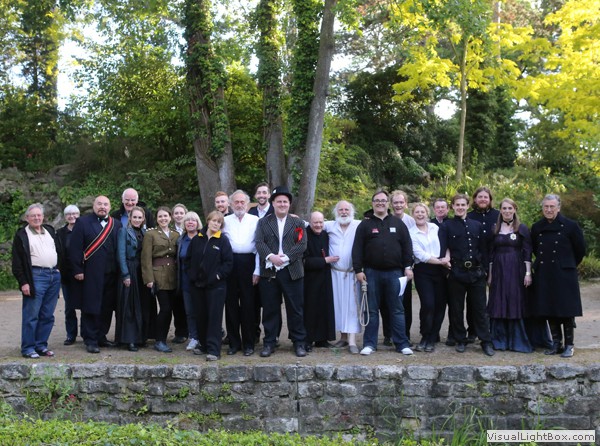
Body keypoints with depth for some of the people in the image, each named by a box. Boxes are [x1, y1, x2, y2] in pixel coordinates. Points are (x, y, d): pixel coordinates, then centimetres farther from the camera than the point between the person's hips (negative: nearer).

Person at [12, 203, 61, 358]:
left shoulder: (50, 231, 16)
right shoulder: (21, 235, 0)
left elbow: (59, 251, 20)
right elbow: (17, 262, -3)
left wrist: (59, 271, 11)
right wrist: (23, 282, -11)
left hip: (54, 276, 5)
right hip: (35, 277, -5)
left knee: (47, 316, 9)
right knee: (31, 315, -3)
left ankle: (41, 345, 18)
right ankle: (28, 348, 5)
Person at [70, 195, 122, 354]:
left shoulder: (117, 225, 11)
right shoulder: (82, 222, 1)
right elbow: (75, 248, -4)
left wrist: (120, 271, 2)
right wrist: (77, 270, -10)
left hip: (110, 274, 4)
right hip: (90, 274, -4)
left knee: (107, 308, 9)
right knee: (90, 307, 0)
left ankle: (101, 336, 21)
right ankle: (90, 340, 7)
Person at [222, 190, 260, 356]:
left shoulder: (255, 220, 5)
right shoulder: (225, 221, 10)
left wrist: (257, 270, -4)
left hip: (248, 263, -2)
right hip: (229, 263, 2)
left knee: (248, 304, 2)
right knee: (231, 303, 5)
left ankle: (249, 343, 12)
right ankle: (234, 342, 16)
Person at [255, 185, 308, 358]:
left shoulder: (298, 222, 10)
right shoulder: (263, 222, 11)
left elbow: (302, 244, -2)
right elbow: (259, 243, -1)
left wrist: (285, 257, -13)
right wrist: (271, 256, -18)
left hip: (292, 271, 0)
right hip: (269, 271, 1)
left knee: (296, 309, 3)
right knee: (270, 309, 6)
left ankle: (299, 342, 12)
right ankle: (269, 342, 15)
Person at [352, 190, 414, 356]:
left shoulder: (398, 223, 9)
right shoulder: (365, 224, 5)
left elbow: (407, 246, 8)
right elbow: (357, 249, 1)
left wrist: (408, 267, 1)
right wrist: (358, 270, -6)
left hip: (394, 273, 1)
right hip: (371, 273, -1)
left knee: (397, 309, 5)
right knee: (371, 310, 5)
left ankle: (402, 344, 11)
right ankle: (369, 344, 12)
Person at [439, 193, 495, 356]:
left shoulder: (477, 225, 12)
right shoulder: (446, 226, 4)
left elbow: (483, 249, 13)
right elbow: (442, 249, -2)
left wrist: (485, 269, 8)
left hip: (476, 272, 2)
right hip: (456, 272, -2)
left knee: (480, 308, 4)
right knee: (456, 309, 6)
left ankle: (486, 342, 9)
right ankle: (460, 340, 17)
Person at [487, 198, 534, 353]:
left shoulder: (522, 229, 2)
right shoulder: (495, 229, 9)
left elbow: (527, 252, -1)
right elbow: (490, 253, 9)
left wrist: (528, 273, -9)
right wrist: (490, 274, 5)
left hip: (516, 270, -2)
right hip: (498, 270, 2)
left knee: (516, 304, 0)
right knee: (498, 304, 3)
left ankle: (517, 341, 9)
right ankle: (499, 340, 12)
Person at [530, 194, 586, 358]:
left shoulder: (570, 226, -6)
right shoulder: (537, 227, 6)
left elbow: (580, 249, 3)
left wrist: (569, 264, 9)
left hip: (564, 275, -4)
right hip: (543, 275, 4)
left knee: (566, 311, 0)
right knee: (549, 311, 8)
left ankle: (569, 345, 11)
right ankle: (556, 343, 20)